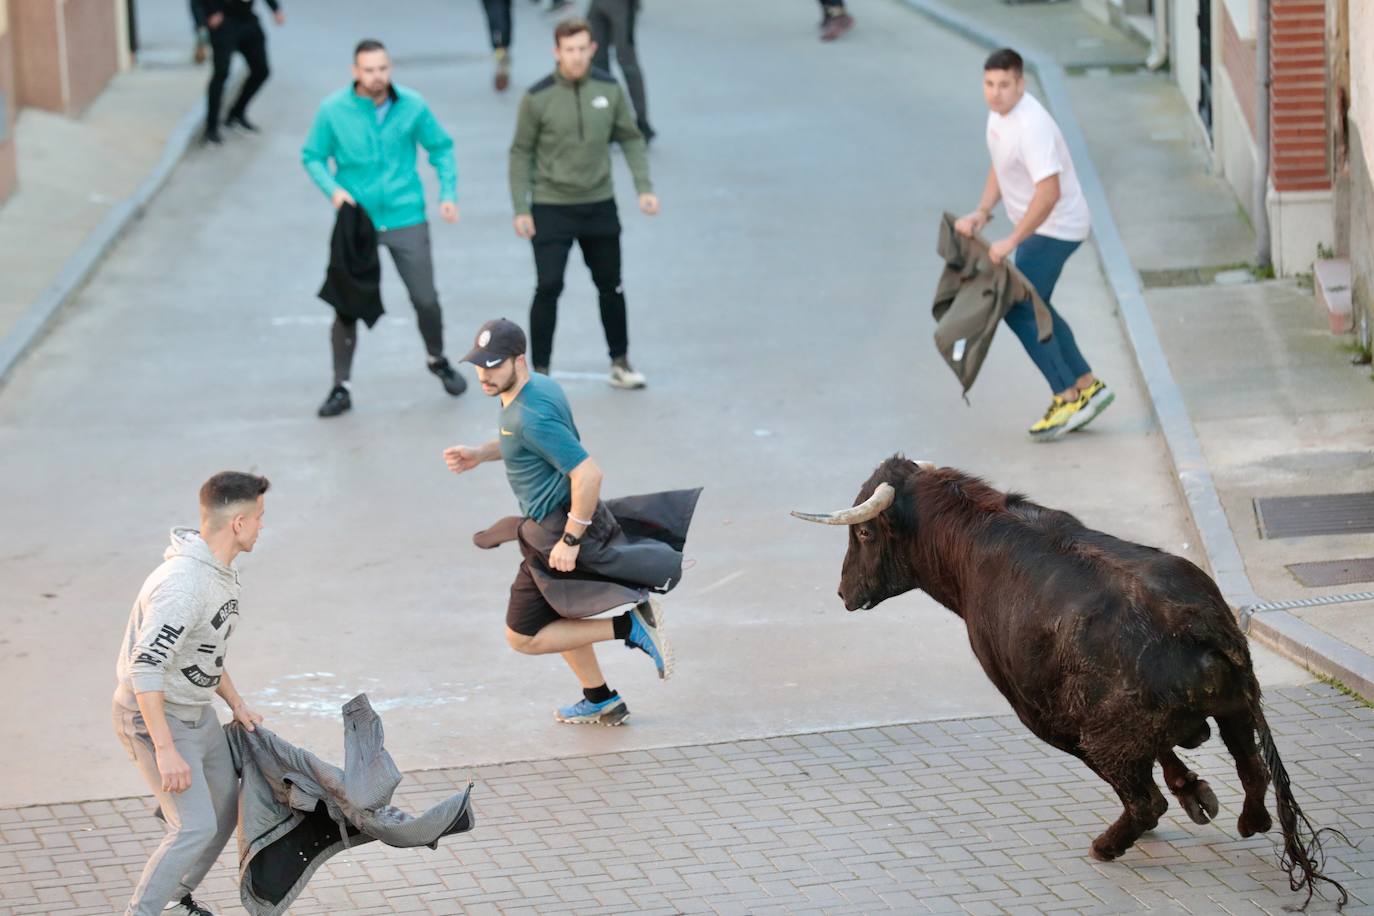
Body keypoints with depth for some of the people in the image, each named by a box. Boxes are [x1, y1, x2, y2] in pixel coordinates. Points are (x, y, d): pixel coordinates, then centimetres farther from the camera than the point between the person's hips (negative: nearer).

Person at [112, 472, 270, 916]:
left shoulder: (219, 571, 2)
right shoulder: (184, 583, -31)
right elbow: (145, 668, -33)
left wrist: (236, 704, 16)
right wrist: (166, 751, -34)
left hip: (197, 712, 10)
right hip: (155, 718, -10)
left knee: (227, 810, 17)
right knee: (195, 827, -14)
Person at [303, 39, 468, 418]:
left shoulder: (412, 105, -6)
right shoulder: (333, 110, -9)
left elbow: (441, 148, 6)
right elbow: (312, 157, 1)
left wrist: (448, 193, -4)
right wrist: (333, 188, -17)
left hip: (405, 219, 1)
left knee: (425, 298, 9)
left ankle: (438, 361, 37)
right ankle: (341, 387, 9)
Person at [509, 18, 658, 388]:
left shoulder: (608, 89, -4)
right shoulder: (538, 98, -12)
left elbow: (631, 138, 6)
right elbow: (521, 154, -5)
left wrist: (644, 187, -3)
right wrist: (521, 209, -8)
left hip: (599, 205, 3)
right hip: (551, 208, -3)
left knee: (610, 286, 13)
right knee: (548, 288, -7)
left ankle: (620, 363, 28)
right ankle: (540, 372, 2)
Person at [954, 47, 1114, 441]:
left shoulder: (1031, 125, -29)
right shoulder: (1000, 113, 3)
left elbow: (1049, 191, -34)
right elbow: (999, 167, 16)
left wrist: (1011, 241, -31)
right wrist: (982, 213, 2)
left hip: (1056, 227, -10)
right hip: (1038, 227, 10)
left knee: (1019, 308, -11)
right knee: (1033, 306, 19)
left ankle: (1068, 398, -4)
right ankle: (1087, 386, 28)